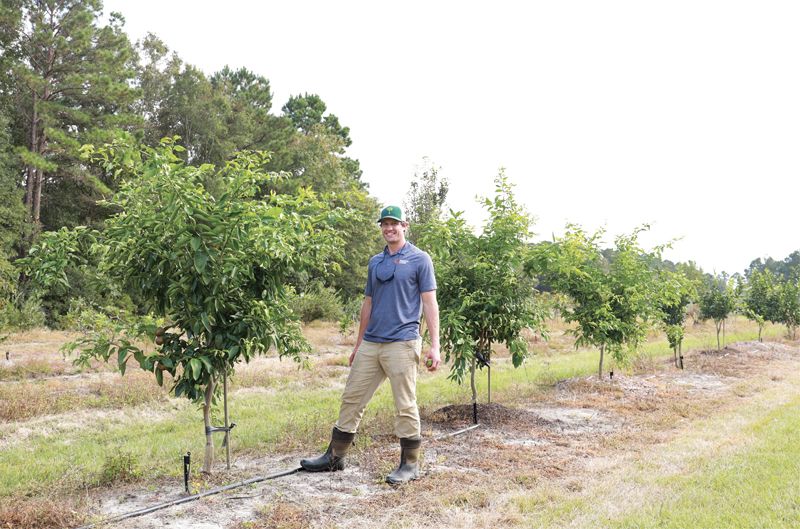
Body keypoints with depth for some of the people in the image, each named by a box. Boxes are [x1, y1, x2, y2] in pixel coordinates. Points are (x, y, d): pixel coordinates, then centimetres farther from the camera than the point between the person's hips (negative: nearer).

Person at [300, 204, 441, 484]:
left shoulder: (419, 259, -2)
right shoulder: (375, 262, 16)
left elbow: (430, 303, -5)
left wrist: (434, 346, -11)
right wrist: (358, 344, 20)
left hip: (401, 344, -6)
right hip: (370, 344, 6)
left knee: (405, 406, 0)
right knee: (351, 399, 9)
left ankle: (410, 464, 13)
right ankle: (335, 456, 20)